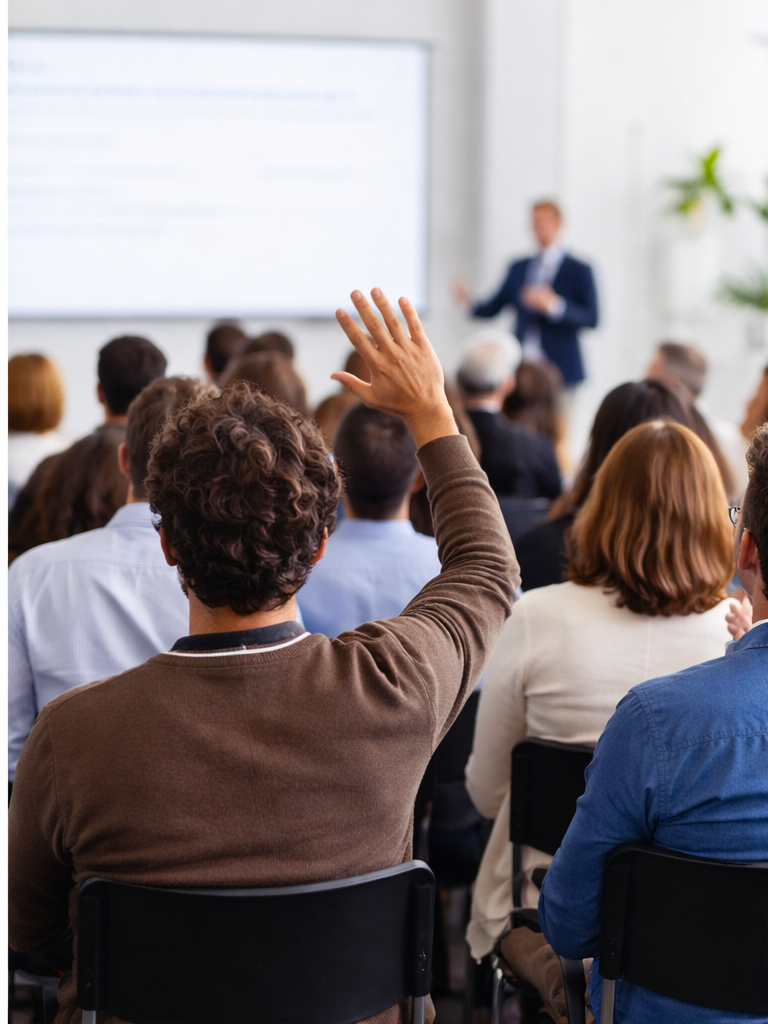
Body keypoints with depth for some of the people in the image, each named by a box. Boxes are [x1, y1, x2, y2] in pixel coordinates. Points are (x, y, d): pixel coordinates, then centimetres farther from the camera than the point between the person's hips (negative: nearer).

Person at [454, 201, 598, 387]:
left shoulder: (579, 270, 1)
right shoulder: (518, 268, 14)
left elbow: (591, 318, -8)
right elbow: (492, 307, 15)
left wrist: (555, 305, -23)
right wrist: (468, 302, -6)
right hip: (521, 369, 3)